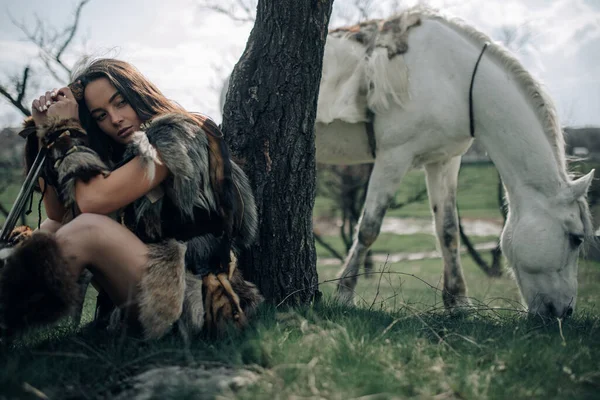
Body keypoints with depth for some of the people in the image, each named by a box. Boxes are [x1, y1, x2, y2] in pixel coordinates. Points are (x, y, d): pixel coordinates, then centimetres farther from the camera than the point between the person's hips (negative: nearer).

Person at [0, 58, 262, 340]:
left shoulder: (179, 134, -8)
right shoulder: (121, 155, 16)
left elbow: (92, 201, -19)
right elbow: (56, 212, 8)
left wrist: (65, 128, -7)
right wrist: (48, 131, 4)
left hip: (195, 295, -8)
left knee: (87, 229, -25)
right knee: (53, 229, 6)